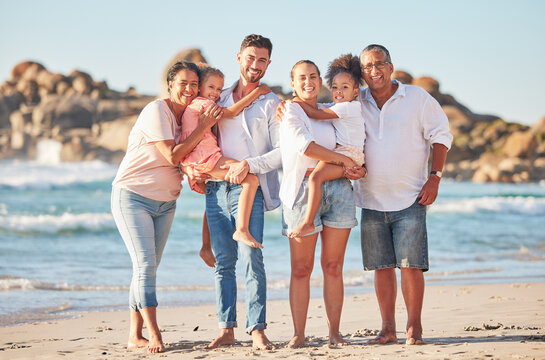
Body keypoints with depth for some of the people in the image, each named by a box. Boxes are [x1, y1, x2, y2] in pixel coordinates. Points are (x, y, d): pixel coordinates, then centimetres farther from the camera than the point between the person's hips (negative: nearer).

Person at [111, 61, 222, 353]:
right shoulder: (157, 111, -16)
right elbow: (172, 156, -23)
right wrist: (203, 127, -21)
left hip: (165, 202, 8)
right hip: (132, 197, -7)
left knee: (148, 268, 6)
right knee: (144, 264, -15)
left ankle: (135, 335, 9)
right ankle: (154, 336, -18)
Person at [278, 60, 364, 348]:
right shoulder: (290, 111, 3)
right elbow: (304, 146, -12)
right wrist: (343, 159, -8)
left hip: (337, 187, 4)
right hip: (303, 189, -4)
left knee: (333, 267, 3)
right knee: (301, 268, -3)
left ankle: (334, 333, 7)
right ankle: (298, 334, 3)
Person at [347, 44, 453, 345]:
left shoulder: (417, 98, 1)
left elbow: (440, 136, 5)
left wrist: (434, 178, -4)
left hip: (410, 199, -2)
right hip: (371, 201, 3)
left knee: (410, 265, -8)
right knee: (381, 267, 3)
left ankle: (414, 328, 1)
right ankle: (387, 329, 10)